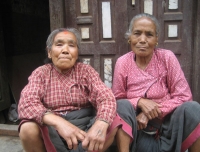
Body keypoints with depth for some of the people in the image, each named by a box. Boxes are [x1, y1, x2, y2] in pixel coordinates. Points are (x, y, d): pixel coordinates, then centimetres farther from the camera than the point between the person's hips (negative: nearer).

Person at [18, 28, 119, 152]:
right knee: (28, 128, -28)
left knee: (111, 126, -24)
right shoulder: (40, 73, 0)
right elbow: (26, 102, -17)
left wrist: (101, 124, -36)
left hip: (84, 126, 1)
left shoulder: (86, 71, 2)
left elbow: (106, 97, -12)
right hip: (52, 131, 0)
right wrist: (58, 122, -36)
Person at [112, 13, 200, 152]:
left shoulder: (167, 57, -8)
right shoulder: (122, 63, -6)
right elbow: (117, 101, -3)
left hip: (168, 122, 1)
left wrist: (154, 112, -20)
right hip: (141, 127, 0)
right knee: (123, 107, -30)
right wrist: (139, 102, -22)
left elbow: (183, 96, -10)